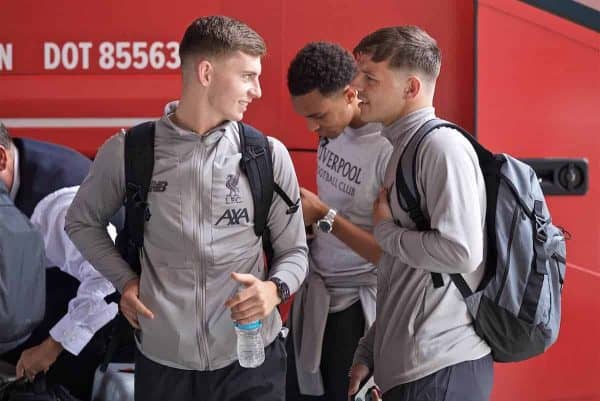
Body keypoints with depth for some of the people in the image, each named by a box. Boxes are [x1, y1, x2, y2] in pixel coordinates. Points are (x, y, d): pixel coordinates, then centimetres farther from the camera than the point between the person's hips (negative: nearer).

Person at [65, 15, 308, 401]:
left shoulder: (269, 155, -2)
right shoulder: (126, 152, -4)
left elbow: (294, 251, 5)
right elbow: (82, 221, 13)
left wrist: (275, 289, -15)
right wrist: (124, 278, -2)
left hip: (253, 358, 1)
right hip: (162, 359, 0)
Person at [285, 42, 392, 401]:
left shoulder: (392, 150, -24)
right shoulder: (332, 129, -1)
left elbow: (392, 254, -22)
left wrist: (323, 216, -22)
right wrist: (305, 213, -2)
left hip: (356, 304, -7)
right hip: (313, 291, 7)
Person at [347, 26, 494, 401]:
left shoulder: (442, 145, -14)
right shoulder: (405, 147, 14)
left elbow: (461, 252, -25)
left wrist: (385, 229, -10)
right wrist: (368, 352, 18)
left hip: (440, 369, -9)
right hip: (406, 365, 9)